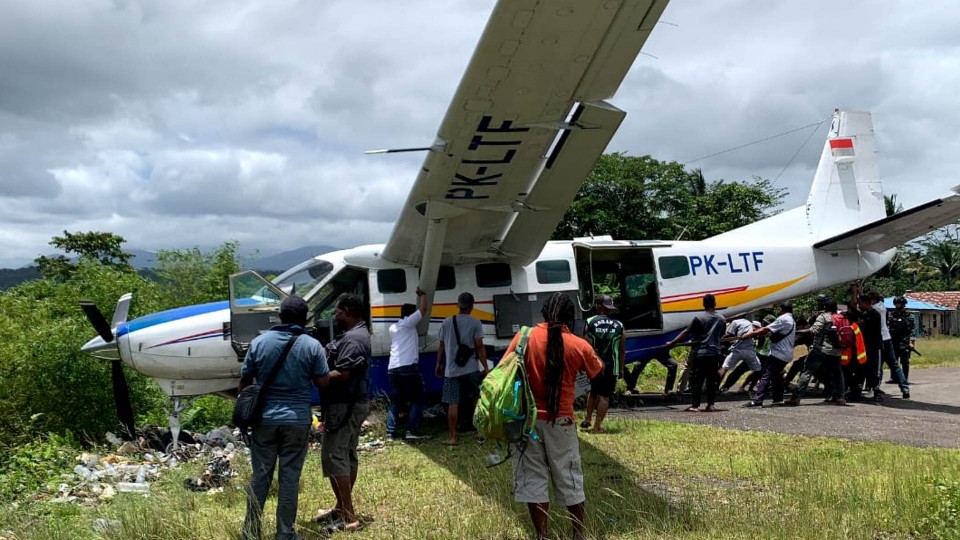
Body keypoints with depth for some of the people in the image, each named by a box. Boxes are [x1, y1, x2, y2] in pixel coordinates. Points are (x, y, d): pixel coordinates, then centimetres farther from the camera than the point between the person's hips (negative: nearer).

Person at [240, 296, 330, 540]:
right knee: (290, 477, 5)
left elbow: (244, 380, 4)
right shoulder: (312, 345, -6)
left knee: (260, 475, 10)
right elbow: (324, 382, -3)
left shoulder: (259, 342, -2)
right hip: (297, 420, -2)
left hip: (265, 418, 2)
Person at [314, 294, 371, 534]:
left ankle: (348, 517, -7)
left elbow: (341, 375, -26)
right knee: (347, 454, 16)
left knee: (334, 456, -8)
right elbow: (336, 360, 15)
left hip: (345, 405, -11)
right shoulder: (357, 333, 14)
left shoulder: (353, 339, -20)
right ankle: (342, 508, 27)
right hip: (352, 403, 11)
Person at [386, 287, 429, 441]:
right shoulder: (408, 323, 0)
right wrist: (422, 294, 15)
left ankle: (391, 431, 9)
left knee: (396, 400, 14)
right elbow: (423, 309, -2)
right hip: (408, 367, -7)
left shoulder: (393, 327, 20)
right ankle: (412, 430, -7)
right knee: (417, 399, 1)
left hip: (392, 369, 7)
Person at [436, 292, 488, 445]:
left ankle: (452, 437, 4)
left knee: (453, 404, 2)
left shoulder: (447, 322, 5)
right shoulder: (475, 323, -5)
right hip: (471, 369, -2)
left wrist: (439, 364, 21)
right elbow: (479, 347, -8)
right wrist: (485, 367, -3)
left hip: (451, 370, 2)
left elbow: (441, 347, 10)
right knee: (476, 401, 12)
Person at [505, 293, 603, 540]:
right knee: (569, 479, 14)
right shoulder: (579, 345, -5)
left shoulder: (525, 337, -7)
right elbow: (598, 371, 13)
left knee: (533, 480, 9)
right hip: (561, 421, 0)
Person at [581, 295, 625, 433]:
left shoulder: (590, 322, -3)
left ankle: (587, 419, 19)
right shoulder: (618, 326, 2)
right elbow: (621, 350, 4)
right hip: (611, 366, -1)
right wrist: (621, 368, 10)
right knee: (604, 395, 4)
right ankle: (597, 426, 3)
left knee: (593, 392, 21)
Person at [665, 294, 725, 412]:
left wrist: (672, 342, -4)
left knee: (697, 380, 0)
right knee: (712, 380, 9)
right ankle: (710, 405, 11)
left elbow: (686, 332, -10)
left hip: (700, 353, -4)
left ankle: (695, 405, -1)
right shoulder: (721, 319, 7)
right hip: (715, 353, 4)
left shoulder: (699, 318, -9)